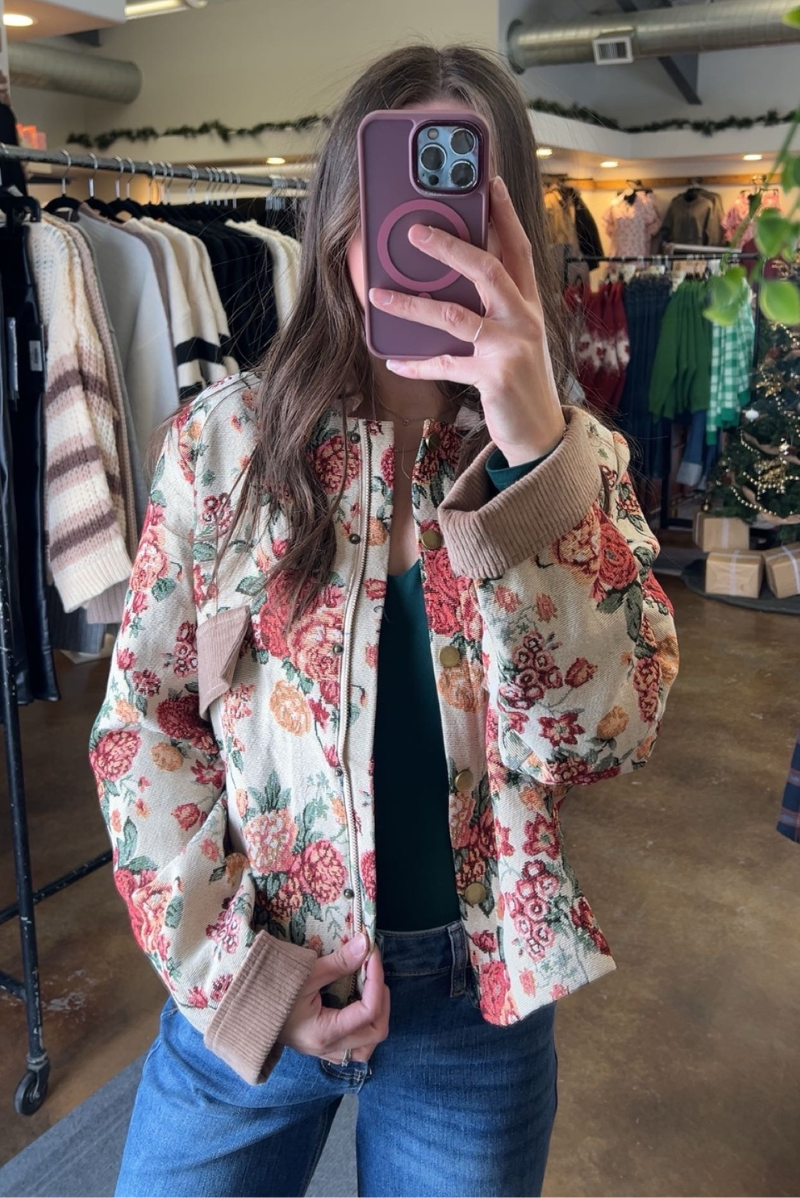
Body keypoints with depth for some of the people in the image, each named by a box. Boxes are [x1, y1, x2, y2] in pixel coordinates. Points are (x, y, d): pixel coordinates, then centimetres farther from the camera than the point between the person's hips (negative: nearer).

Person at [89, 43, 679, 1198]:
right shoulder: (222, 438, -9)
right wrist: (234, 964, -10)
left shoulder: (580, 462, -7)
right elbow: (144, 716, -4)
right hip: (247, 991, 0)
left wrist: (531, 456, -30)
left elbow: (603, 737, -19)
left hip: (478, 1002, 1)